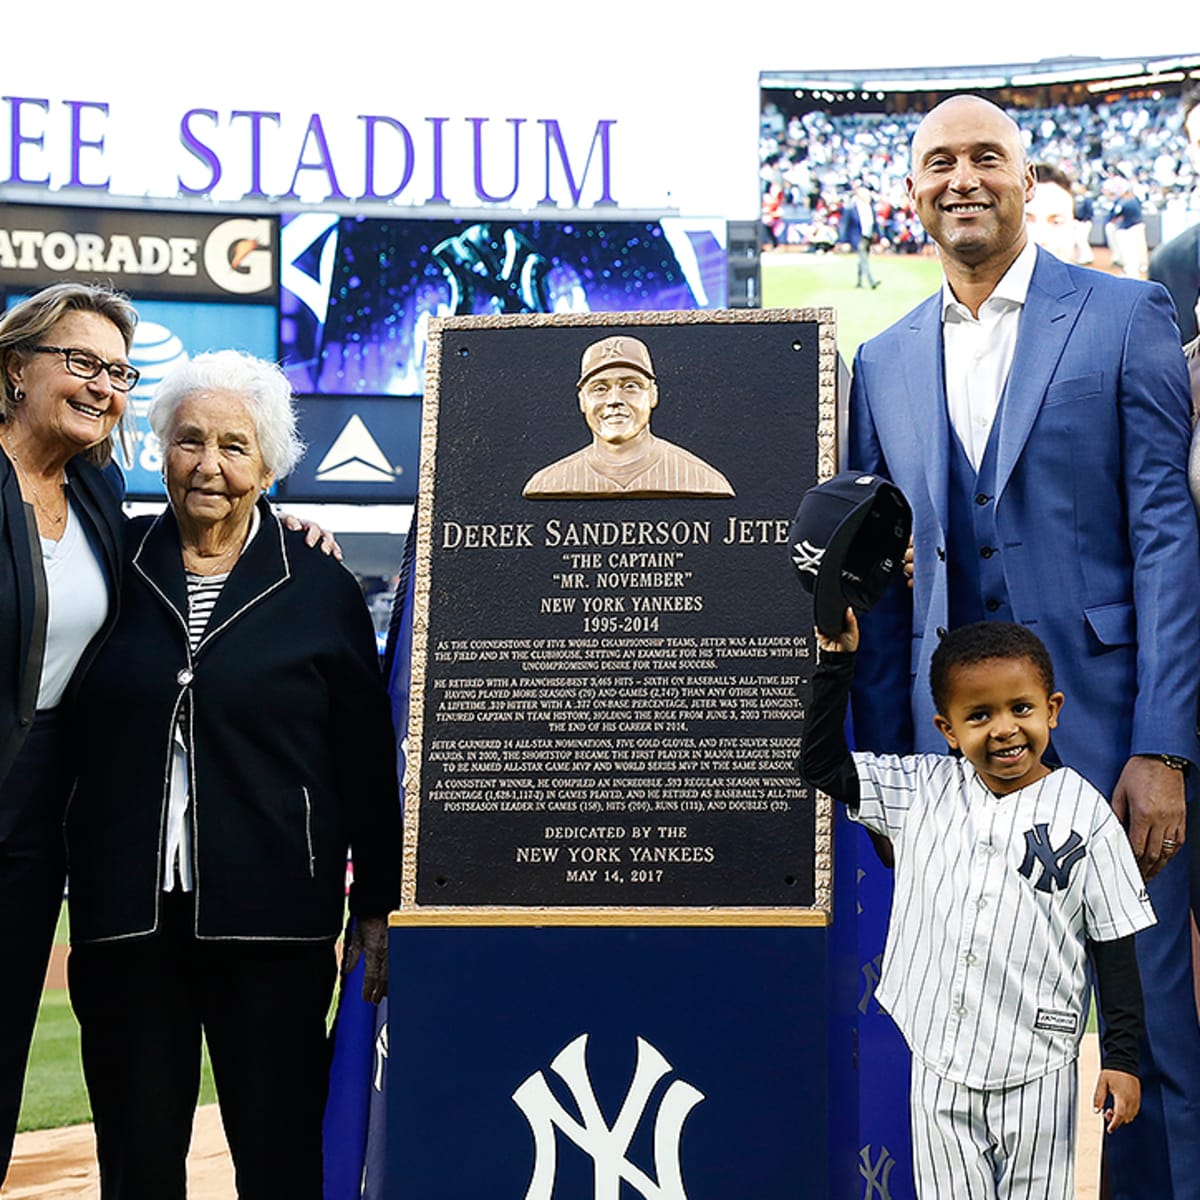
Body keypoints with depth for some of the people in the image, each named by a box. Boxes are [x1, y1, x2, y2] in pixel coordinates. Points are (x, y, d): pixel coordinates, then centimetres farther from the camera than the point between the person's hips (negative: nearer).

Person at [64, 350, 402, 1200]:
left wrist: (378, 908, 3)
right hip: (127, 909, 2)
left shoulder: (321, 589, 2)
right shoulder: (118, 567, 7)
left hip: (271, 916, -2)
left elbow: (367, 764, 4)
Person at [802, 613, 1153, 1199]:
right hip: (937, 1066, 2)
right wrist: (837, 662, -4)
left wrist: (1122, 1058, -3)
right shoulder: (924, 789, 1)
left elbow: (1115, 946, -2)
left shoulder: (1084, 814, -6)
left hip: (1035, 1071, -2)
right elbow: (821, 764, 3)